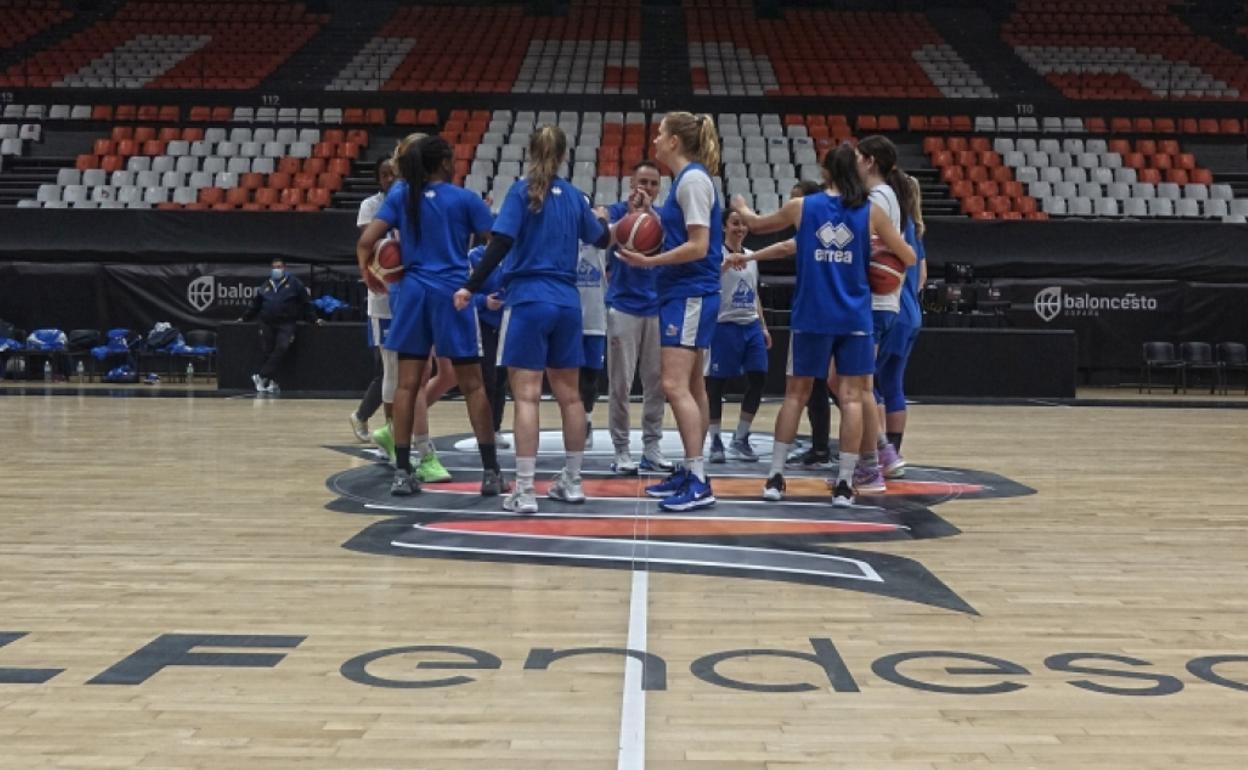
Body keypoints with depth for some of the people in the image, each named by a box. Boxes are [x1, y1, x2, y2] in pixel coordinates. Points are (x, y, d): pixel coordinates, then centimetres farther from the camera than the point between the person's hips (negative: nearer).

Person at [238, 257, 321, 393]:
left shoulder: (295, 284, 3)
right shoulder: (265, 286, 15)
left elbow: (306, 303, 4)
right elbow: (255, 304, 24)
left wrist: (314, 319, 0)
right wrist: (244, 317, 22)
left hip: (286, 324, -4)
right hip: (267, 324, 4)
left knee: (281, 349, -19)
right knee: (267, 352, -1)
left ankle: (262, 377, -19)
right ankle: (270, 382, 5)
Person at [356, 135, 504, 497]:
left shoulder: (400, 195, 5)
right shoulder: (466, 199, -1)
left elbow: (366, 241, -2)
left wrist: (367, 272, 16)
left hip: (412, 292, 3)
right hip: (453, 293, -3)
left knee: (408, 384, 5)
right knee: (472, 386, 3)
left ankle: (402, 472, 3)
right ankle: (490, 471, 5)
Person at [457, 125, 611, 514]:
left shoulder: (522, 190, -5)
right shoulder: (573, 195, 9)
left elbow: (502, 243, -15)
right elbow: (602, 239, 23)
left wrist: (471, 287, -12)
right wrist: (601, 219, 45)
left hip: (528, 300, -5)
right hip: (566, 302, 5)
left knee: (527, 394, -7)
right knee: (568, 394, 13)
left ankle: (524, 491, -10)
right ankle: (571, 482, 24)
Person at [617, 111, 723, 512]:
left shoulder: (694, 179, -13)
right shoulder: (686, 179, 15)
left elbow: (698, 246, -19)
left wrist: (649, 262, -20)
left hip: (691, 294, -10)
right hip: (682, 293, 10)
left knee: (675, 384, -14)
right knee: (691, 385, 13)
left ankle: (699, 482, -13)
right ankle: (689, 472, 21)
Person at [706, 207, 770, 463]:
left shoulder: (751, 256, 15)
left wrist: (764, 327, 17)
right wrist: (728, 263, -38)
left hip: (751, 326, 6)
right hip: (725, 325, -6)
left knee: (758, 379, 1)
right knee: (716, 383, -1)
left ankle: (740, 439, 12)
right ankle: (716, 442, 8)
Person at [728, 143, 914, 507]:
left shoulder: (801, 207, 3)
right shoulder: (871, 211, 1)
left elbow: (756, 223, 20)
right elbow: (909, 258, 8)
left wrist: (741, 206, 42)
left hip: (811, 316, 1)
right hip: (855, 317, -1)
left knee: (795, 393, 12)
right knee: (851, 397, 2)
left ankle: (775, 476, 12)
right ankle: (844, 484, 1)